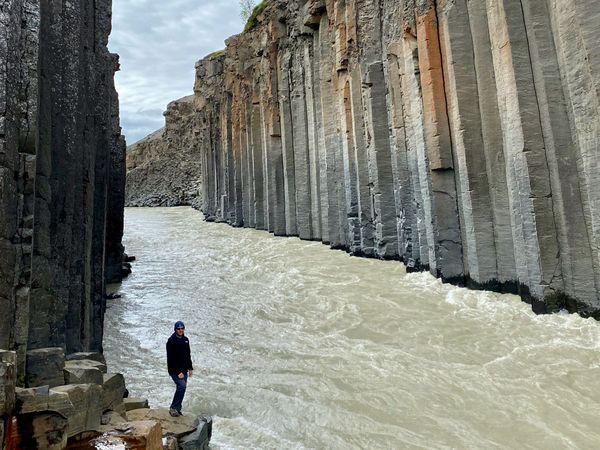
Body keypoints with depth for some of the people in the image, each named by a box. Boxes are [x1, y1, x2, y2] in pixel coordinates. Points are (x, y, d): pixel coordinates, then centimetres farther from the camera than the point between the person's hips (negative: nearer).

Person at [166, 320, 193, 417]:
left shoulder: (185, 340, 9)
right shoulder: (171, 341, -13)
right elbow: (170, 358, -16)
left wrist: (190, 368, 13)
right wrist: (178, 372, -19)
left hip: (184, 370, 7)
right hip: (175, 370, -7)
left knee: (181, 388, 8)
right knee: (182, 386, -21)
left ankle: (177, 409, 19)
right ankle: (173, 408, -12)